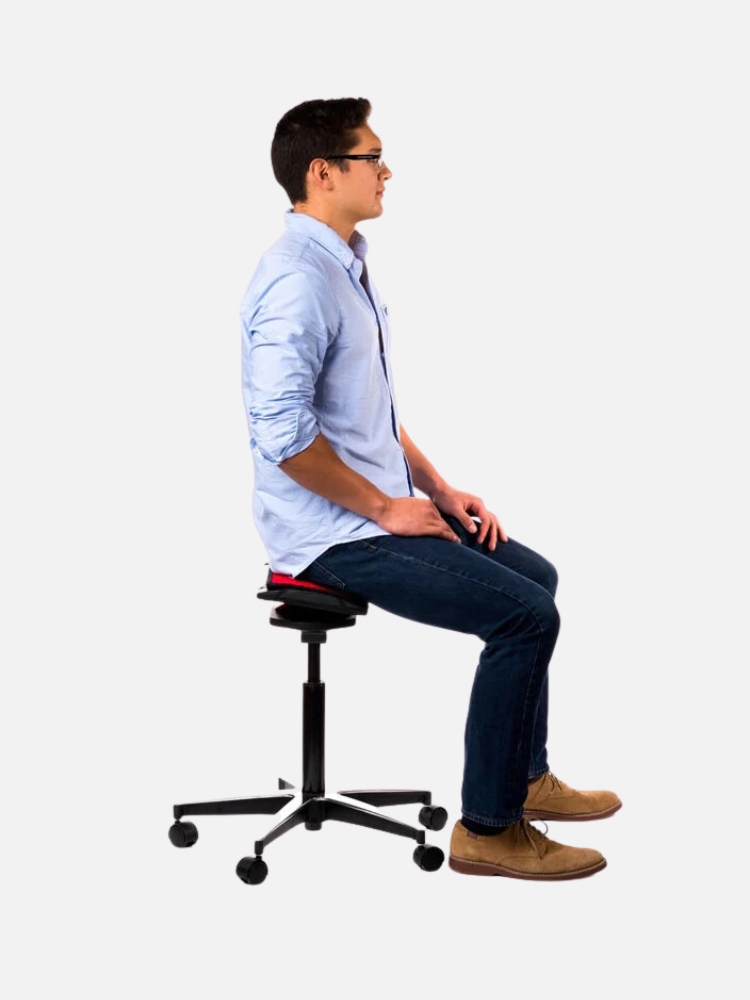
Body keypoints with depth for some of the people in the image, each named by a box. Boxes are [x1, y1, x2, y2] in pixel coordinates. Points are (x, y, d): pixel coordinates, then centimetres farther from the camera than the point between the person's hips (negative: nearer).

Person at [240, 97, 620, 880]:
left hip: (380, 507, 11)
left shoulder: (346, 264, 12)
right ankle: (488, 829, -4)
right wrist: (385, 507, -19)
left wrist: (435, 488, 11)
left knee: (535, 577, 17)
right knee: (526, 615, -16)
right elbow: (283, 432, -30)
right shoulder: (299, 279, -22)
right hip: (334, 534, -11)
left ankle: (525, 777, 29)